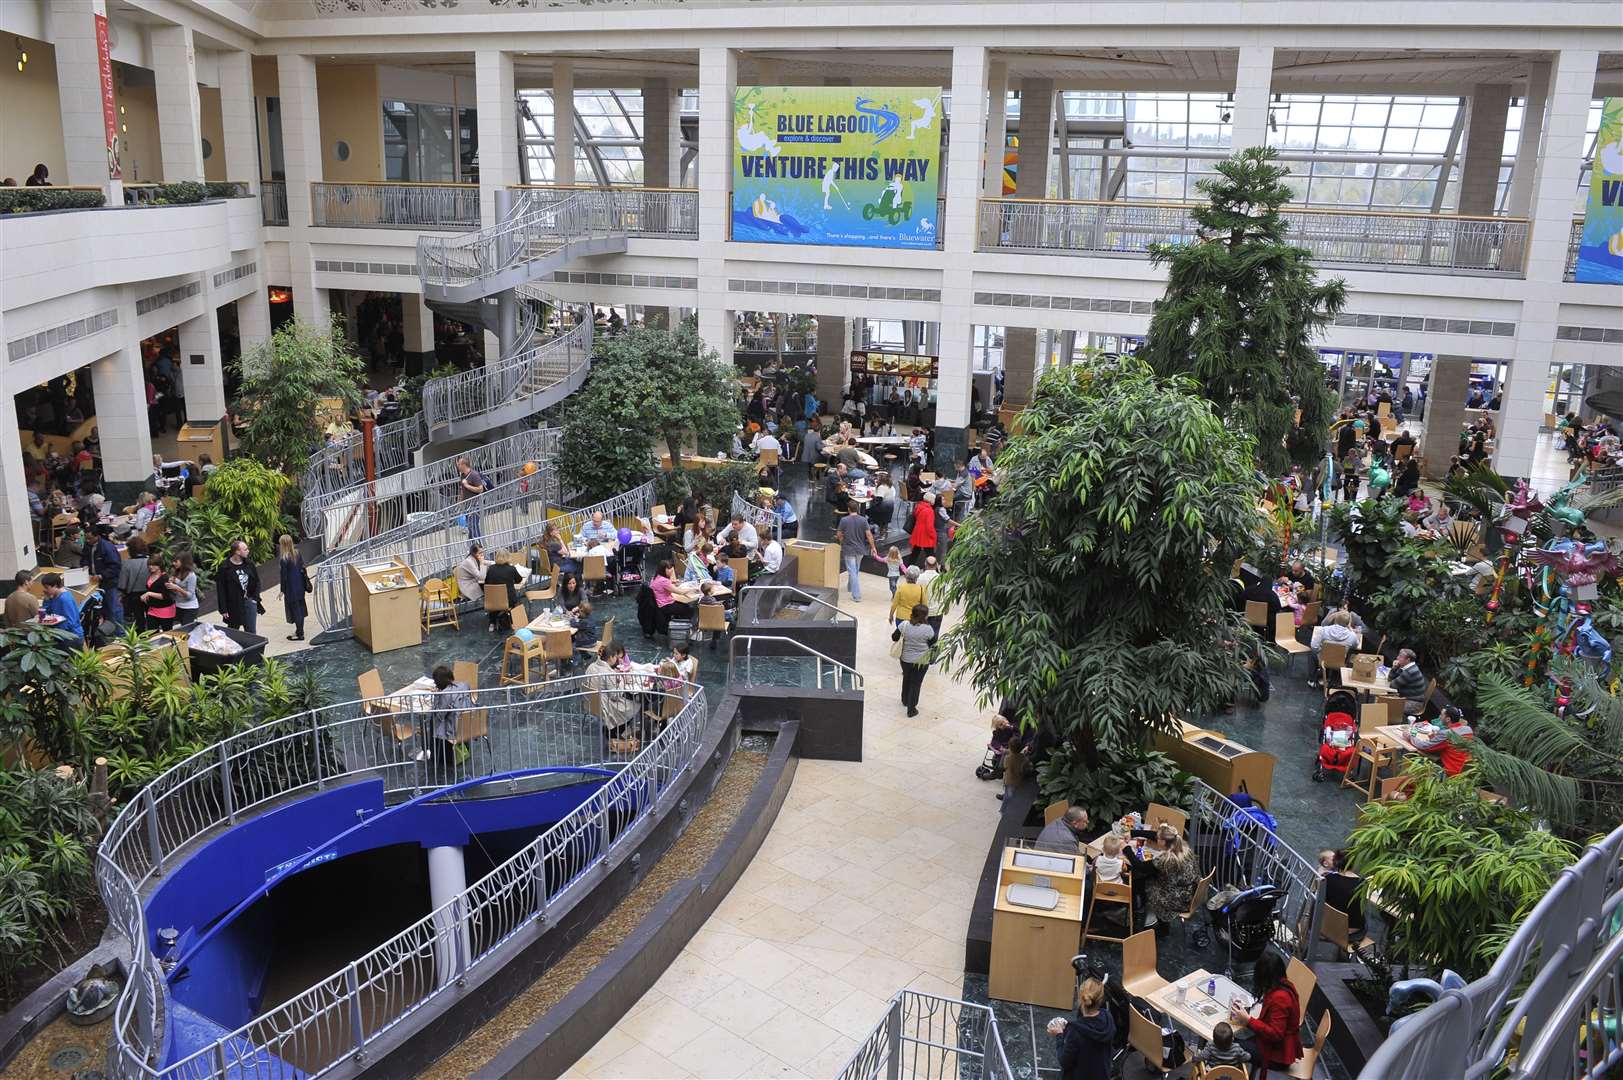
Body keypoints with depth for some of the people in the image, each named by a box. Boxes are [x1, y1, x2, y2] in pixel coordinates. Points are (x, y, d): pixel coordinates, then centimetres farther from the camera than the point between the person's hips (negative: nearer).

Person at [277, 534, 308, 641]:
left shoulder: (284, 559, -19)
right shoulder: (297, 553, 0)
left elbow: (283, 576, -15)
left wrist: (282, 590, -6)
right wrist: (305, 578, 21)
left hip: (291, 588, -7)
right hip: (300, 586, 7)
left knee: (295, 610, 2)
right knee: (300, 608, 16)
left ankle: (299, 634, 8)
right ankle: (299, 631, 28)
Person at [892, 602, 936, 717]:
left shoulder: (905, 625, -12)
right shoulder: (928, 629, -19)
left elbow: (894, 637, -3)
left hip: (906, 659, 3)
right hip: (922, 661, -3)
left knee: (906, 679, 26)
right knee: (916, 683, 9)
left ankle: (905, 700, 46)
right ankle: (911, 709, 11)